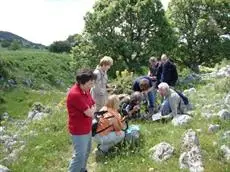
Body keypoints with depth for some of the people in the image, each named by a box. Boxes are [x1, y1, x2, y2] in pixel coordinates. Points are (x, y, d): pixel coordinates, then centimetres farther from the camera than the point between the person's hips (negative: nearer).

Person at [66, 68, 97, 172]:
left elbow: (94, 106, 9)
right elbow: (89, 112, -26)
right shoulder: (75, 94, -29)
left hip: (87, 128, 9)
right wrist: (91, 110, -4)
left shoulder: (85, 90, 1)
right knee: (80, 155, 0)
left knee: (86, 152, 23)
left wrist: (90, 110, -11)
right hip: (79, 130, -9)